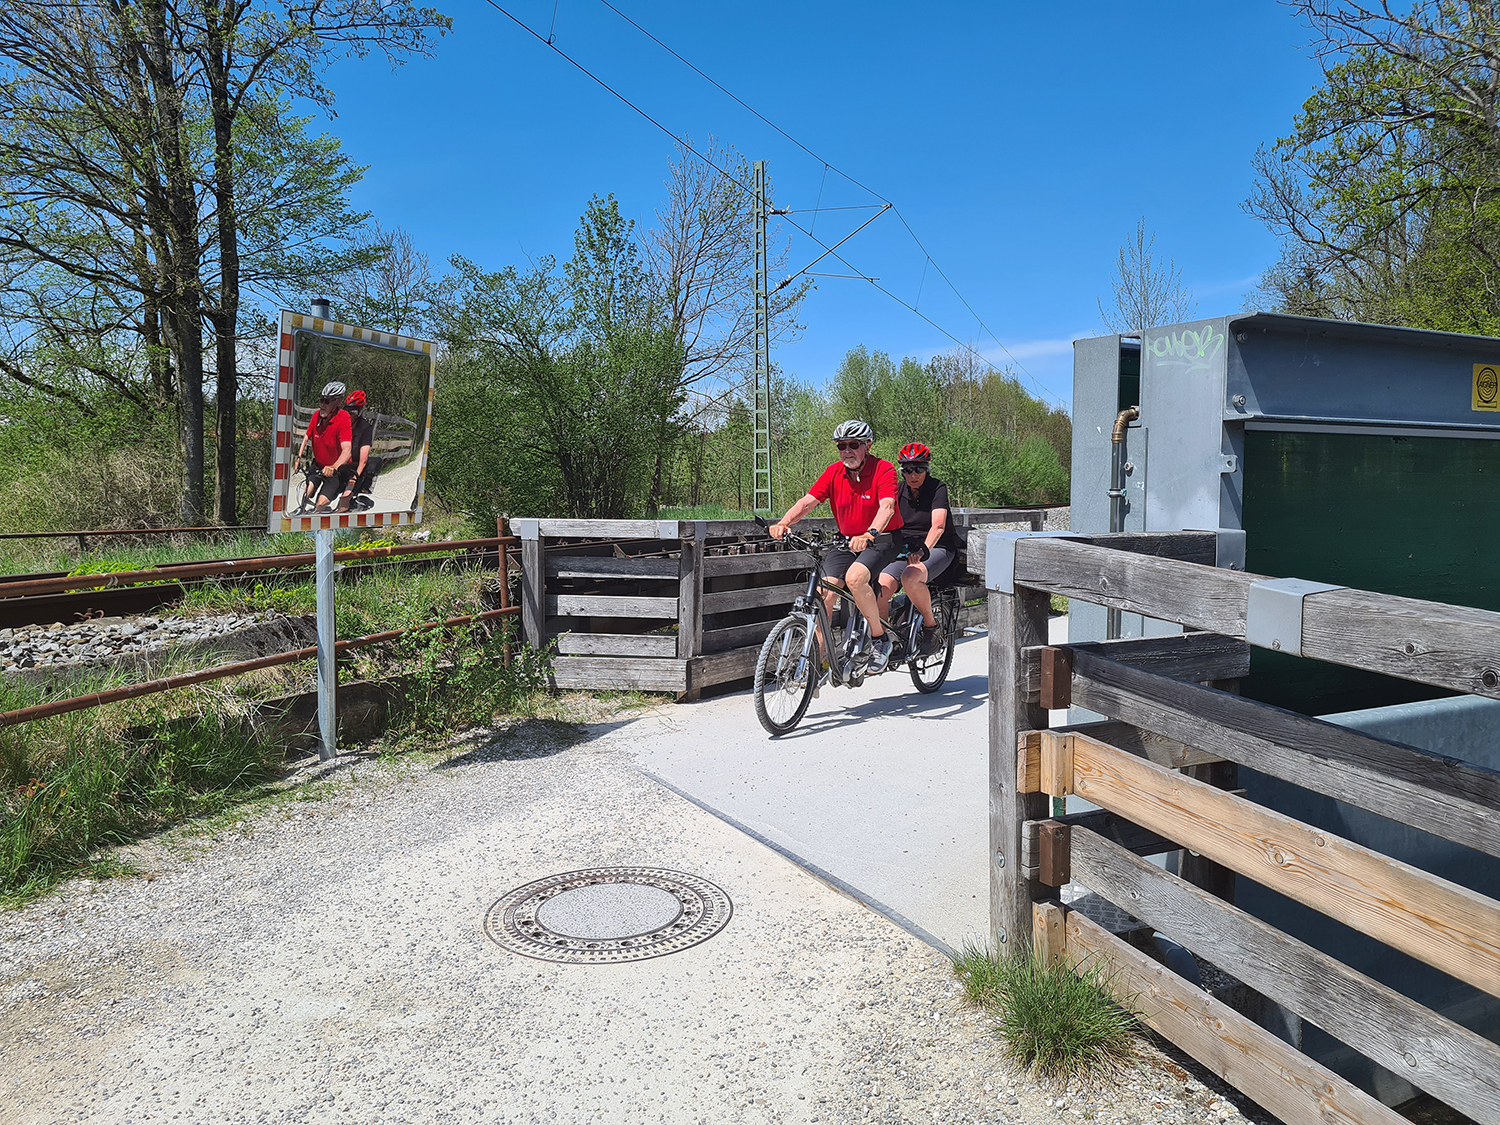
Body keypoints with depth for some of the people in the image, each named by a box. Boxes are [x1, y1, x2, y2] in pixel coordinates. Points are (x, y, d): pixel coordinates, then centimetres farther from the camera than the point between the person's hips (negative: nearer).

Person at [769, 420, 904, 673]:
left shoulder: (883, 469, -14)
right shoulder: (834, 472, -2)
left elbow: (887, 506, -30)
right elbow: (807, 501, -12)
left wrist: (869, 534, -49)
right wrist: (783, 523, -31)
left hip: (881, 538, -5)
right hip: (847, 540, 5)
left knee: (855, 577, -32)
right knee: (823, 593, -12)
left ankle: (881, 639, -12)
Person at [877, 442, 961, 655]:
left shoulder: (937, 488, -7)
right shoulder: (899, 492, 7)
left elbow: (938, 525, -21)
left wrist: (924, 548, -37)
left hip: (938, 549, -4)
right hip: (904, 550, 4)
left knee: (911, 577, -36)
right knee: (879, 588, -23)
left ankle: (932, 627, -14)